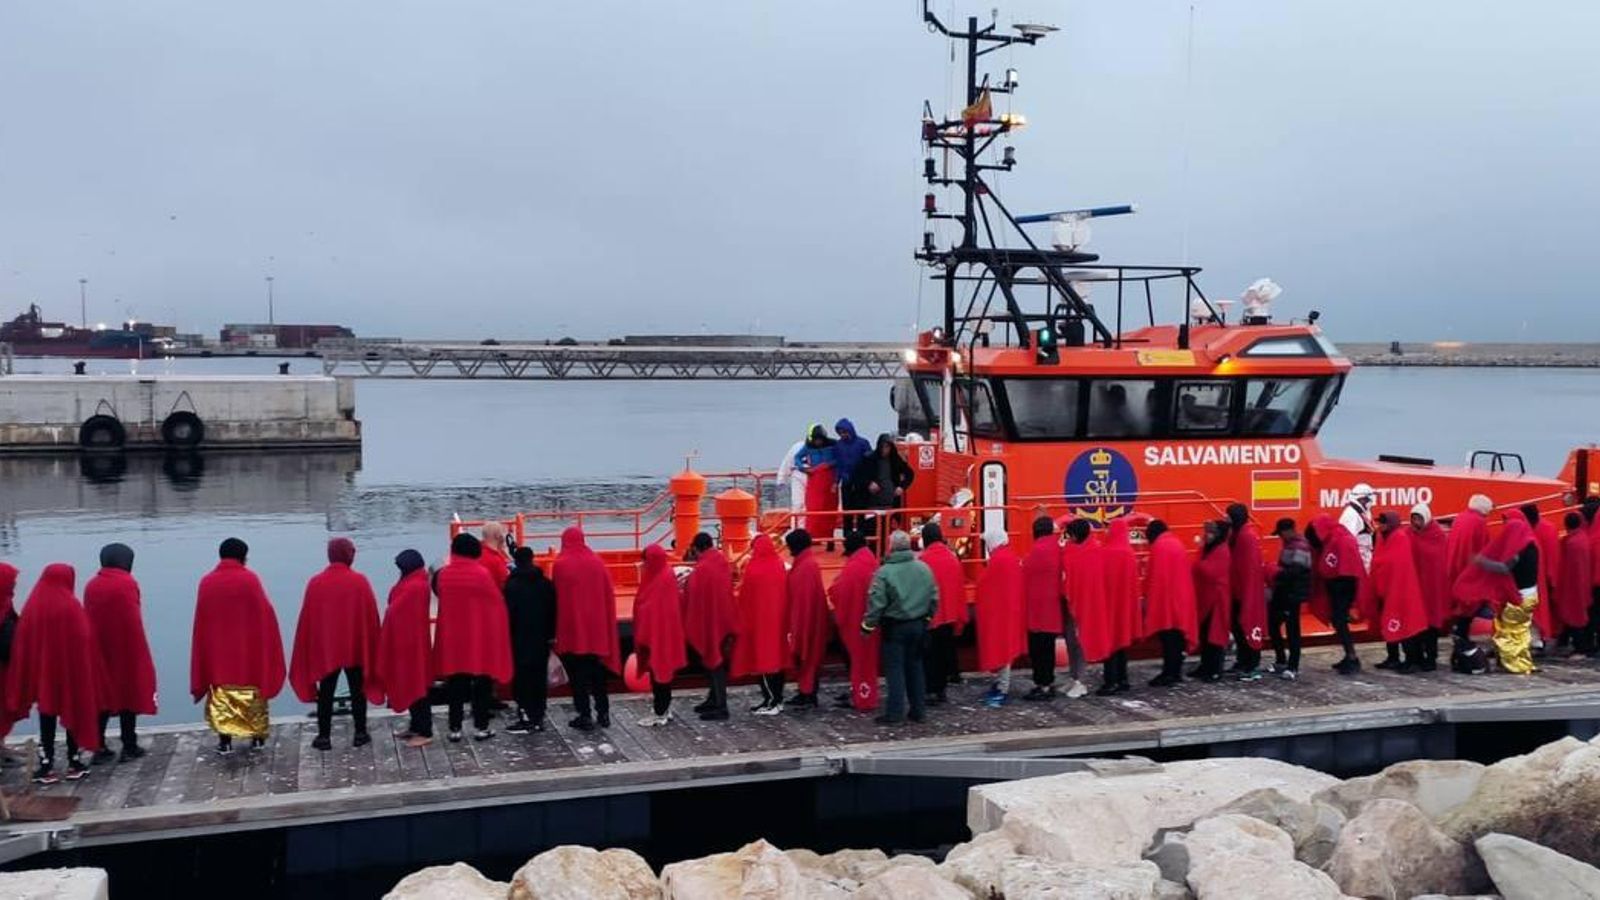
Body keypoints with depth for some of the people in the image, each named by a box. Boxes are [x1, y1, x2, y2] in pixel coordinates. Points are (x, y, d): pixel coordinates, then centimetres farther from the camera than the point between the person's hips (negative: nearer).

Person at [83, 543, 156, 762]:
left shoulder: (91, 585, 4)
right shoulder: (127, 584, -12)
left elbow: (88, 620, 7)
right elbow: (133, 621, -14)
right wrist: (139, 653, -7)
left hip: (99, 652, 5)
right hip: (127, 652, -5)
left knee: (103, 696, 11)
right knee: (129, 696, 5)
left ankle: (99, 747, 9)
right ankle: (129, 748, 7)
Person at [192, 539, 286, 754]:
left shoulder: (207, 582, -2)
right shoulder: (250, 579, -9)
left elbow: (200, 623, 2)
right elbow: (264, 613, -7)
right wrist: (265, 647, 7)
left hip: (217, 650, 1)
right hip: (249, 648, -1)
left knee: (221, 695, 8)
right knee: (253, 694, 11)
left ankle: (225, 740, 3)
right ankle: (257, 736, 15)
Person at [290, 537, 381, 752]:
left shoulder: (316, 583, -5)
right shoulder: (360, 581, -9)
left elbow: (307, 619, -1)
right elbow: (371, 617, -6)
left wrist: (311, 647, 8)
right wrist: (371, 645, 5)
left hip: (324, 647, 1)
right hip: (356, 646, -1)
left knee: (326, 693, 9)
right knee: (358, 690, 11)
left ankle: (324, 736, 8)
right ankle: (360, 734, 14)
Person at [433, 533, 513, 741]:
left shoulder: (443, 574, -2)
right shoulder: (482, 573, -12)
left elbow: (441, 599, 9)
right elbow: (496, 604, -7)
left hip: (452, 637, 3)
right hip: (481, 637, -3)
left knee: (456, 683, 10)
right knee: (482, 682, 7)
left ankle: (455, 728, 10)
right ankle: (481, 726, 8)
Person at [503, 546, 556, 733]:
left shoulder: (511, 586, -11)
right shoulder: (546, 584, 4)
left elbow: (507, 615, -10)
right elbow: (553, 612, 8)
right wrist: (550, 634, 14)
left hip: (520, 641, -5)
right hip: (542, 640, 5)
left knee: (522, 679, -1)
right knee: (540, 678, 10)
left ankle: (526, 719, -3)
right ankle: (538, 718, 14)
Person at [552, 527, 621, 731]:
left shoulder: (560, 564, -10)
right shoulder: (597, 561, 1)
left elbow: (555, 598, -8)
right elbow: (609, 595, 4)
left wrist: (555, 630, 0)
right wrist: (607, 623, 13)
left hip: (572, 626, -4)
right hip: (597, 625, 4)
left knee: (578, 674, 4)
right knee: (597, 672, 15)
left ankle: (585, 716, 3)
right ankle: (603, 713, 16)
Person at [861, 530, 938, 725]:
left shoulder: (884, 571, -16)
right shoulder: (924, 568, 1)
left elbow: (876, 601, -17)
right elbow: (934, 597, 7)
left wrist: (869, 624, -7)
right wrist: (928, 616, 20)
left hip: (895, 627, -5)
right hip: (918, 625, 5)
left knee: (895, 669, 0)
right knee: (915, 666, 15)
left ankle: (894, 712, -1)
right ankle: (919, 710, 19)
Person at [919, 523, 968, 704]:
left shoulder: (923, 560, -14)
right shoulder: (953, 557, 4)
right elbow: (961, 586, 7)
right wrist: (960, 616, 15)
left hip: (929, 615, -5)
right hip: (949, 614, 5)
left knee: (929, 653, 0)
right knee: (944, 650, 14)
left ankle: (932, 690, -5)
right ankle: (941, 688, 17)